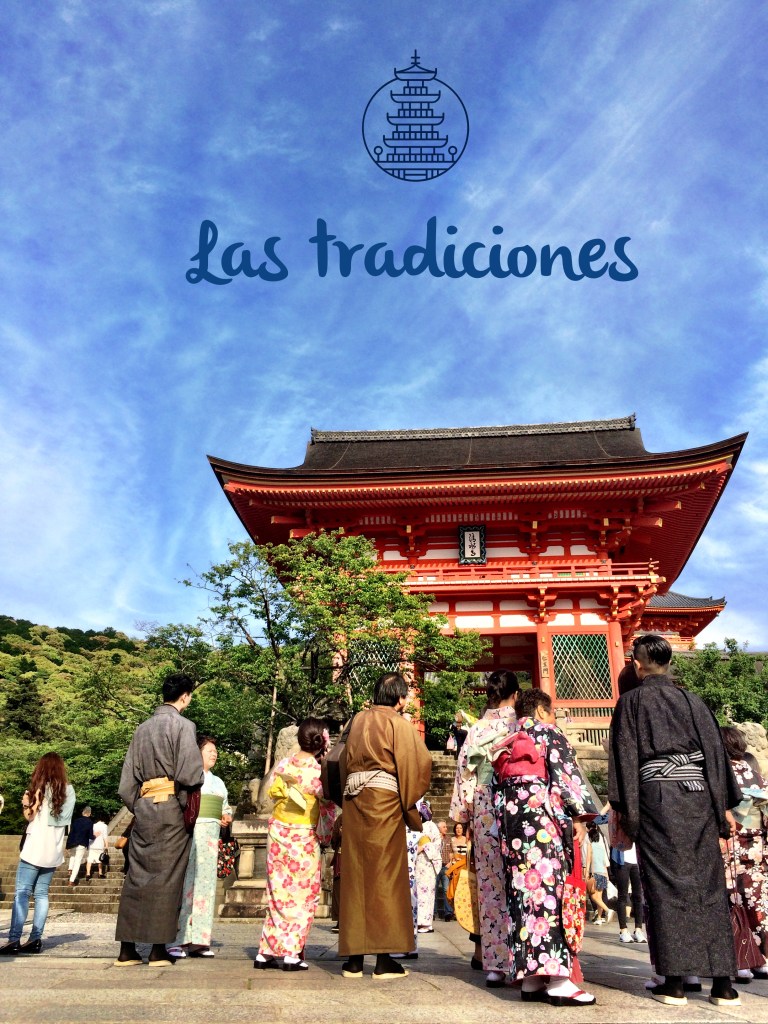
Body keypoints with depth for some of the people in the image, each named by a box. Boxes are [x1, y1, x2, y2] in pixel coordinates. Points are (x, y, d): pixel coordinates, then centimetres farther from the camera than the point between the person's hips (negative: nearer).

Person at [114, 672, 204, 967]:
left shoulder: (142, 728, 14)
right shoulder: (182, 725, -6)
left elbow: (127, 781, 13)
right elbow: (190, 774, -15)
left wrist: (136, 808, 18)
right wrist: (187, 805, 4)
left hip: (142, 807, 6)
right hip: (170, 807, -6)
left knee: (136, 876, 10)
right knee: (166, 877, 0)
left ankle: (127, 949, 13)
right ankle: (158, 949, 3)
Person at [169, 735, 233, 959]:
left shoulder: (218, 781, 22)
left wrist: (227, 816, 8)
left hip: (211, 835, 6)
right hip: (188, 831, -6)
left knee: (206, 884, 4)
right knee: (185, 882, -10)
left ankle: (198, 940, 8)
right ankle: (177, 941, -5)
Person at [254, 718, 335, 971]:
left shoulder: (283, 765, -2)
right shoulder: (319, 771, -15)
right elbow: (328, 807, -7)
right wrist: (325, 835, 8)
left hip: (278, 833, 4)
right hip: (304, 838, -4)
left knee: (279, 892, 12)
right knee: (303, 895, 7)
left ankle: (267, 952, 15)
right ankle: (291, 954, 5)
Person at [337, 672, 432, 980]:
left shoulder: (358, 720, 13)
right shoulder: (398, 724, -4)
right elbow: (420, 762, -10)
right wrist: (410, 804, 0)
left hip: (354, 801, 5)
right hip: (385, 802, -5)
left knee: (355, 876, 8)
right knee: (385, 876, 0)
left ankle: (354, 958, 11)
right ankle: (384, 960, 2)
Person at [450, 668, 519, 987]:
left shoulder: (476, 729, 5)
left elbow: (464, 774, 8)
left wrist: (460, 816, 15)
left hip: (484, 811, 2)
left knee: (490, 884, 7)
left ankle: (493, 962, 10)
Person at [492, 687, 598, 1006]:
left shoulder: (506, 745, 23)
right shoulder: (548, 732, 5)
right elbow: (566, 774, -8)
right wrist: (579, 815, -9)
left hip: (511, 819, 7)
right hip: (543, 815, -7)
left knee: (523, 890, 5)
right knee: (550, 886, -9)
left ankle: (530, 978, 5)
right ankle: (557, 978, -13)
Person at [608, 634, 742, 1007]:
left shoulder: (631, 701, 1)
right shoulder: (692, 700, 11)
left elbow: (625, 756, -4)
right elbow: (715, 751, 8)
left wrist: (624, 809, -1)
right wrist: (725, 805, 11)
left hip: (657, 797, -3)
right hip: (698, 796, 4)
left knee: (666, 885, 0)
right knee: (709, 884, 8)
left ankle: (674, 983, 1)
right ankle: (723, 983, 10)